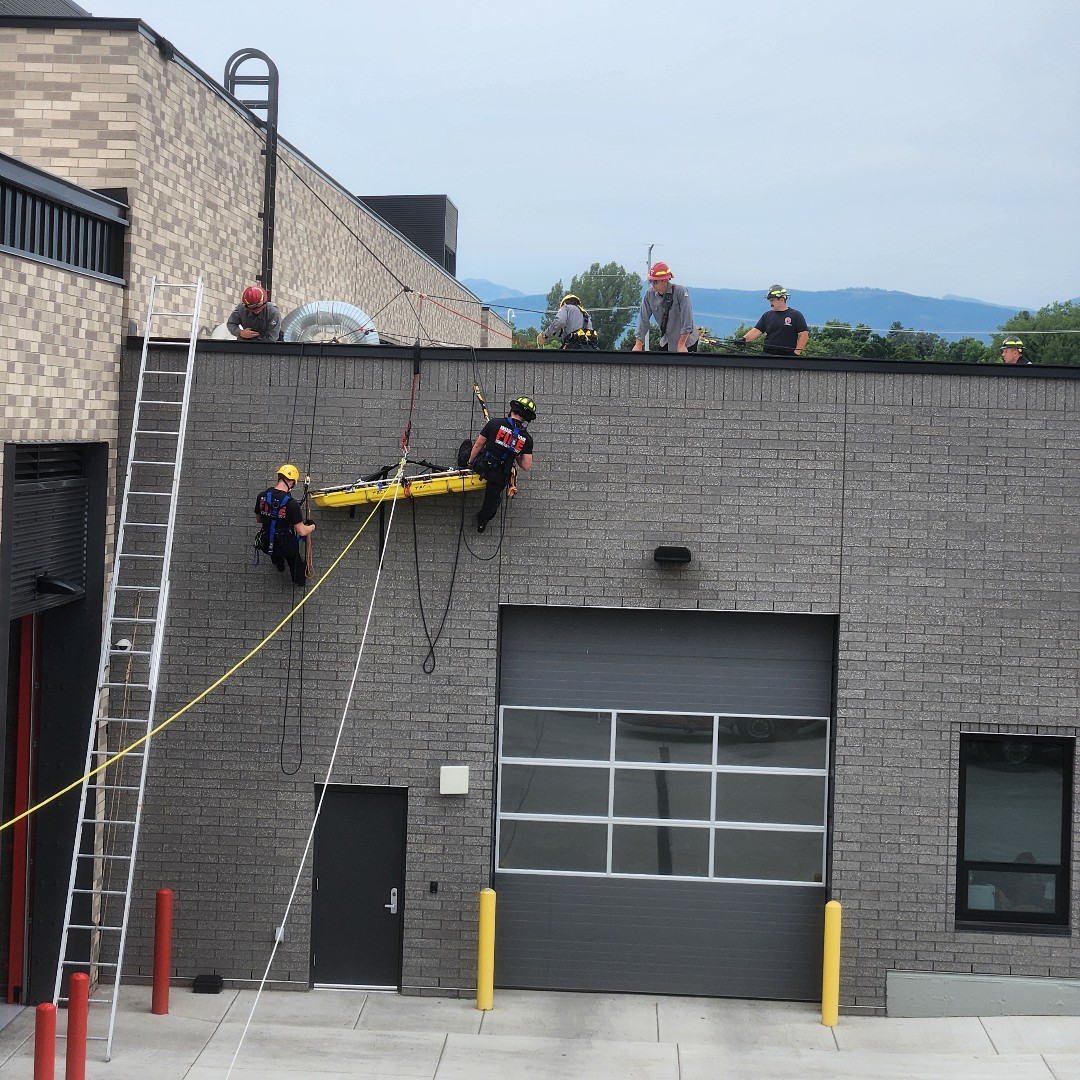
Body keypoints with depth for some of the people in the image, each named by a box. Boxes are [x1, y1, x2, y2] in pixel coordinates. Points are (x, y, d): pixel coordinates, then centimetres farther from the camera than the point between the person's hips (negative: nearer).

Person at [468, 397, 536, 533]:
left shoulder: (495, 423, -13)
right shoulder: (527, 439, -7)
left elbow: (478, 445, -5)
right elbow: (526, 466, -6)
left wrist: (470, 462, 12)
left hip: (481, 466, -1)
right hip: (500, 476, 1)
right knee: (492, 501, 26)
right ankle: (482, 522, 45)